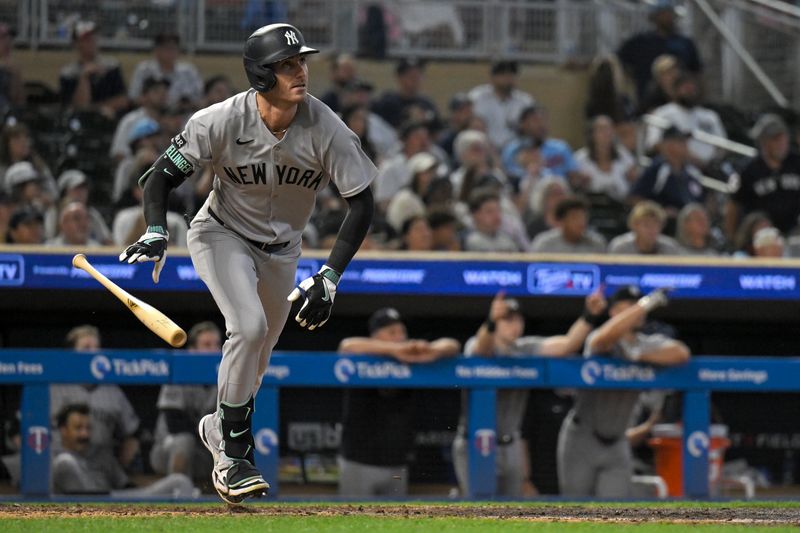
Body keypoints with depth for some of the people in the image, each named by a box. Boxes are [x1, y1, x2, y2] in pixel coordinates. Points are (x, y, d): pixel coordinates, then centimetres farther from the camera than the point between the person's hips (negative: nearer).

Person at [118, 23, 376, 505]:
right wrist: (156, 233, -34)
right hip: (222, 235, -3)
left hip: (281, 251, 3)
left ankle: (220, 428, 45)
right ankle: (234, 454, -16)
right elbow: (163, 175, -15)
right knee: (249, 326, -27)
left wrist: (329, 278, -24)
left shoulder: (325, 129, -24)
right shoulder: (222, 121, -27)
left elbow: (362, 204, -17)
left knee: (256, 362, 13)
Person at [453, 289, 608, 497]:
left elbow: (567, 344, -11)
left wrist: (590, 316, -29)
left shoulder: (525, 349, 2)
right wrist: (491, 322, -61)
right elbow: (481, 347, -37)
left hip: (511, 447, 6)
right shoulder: (475, 346, -11)